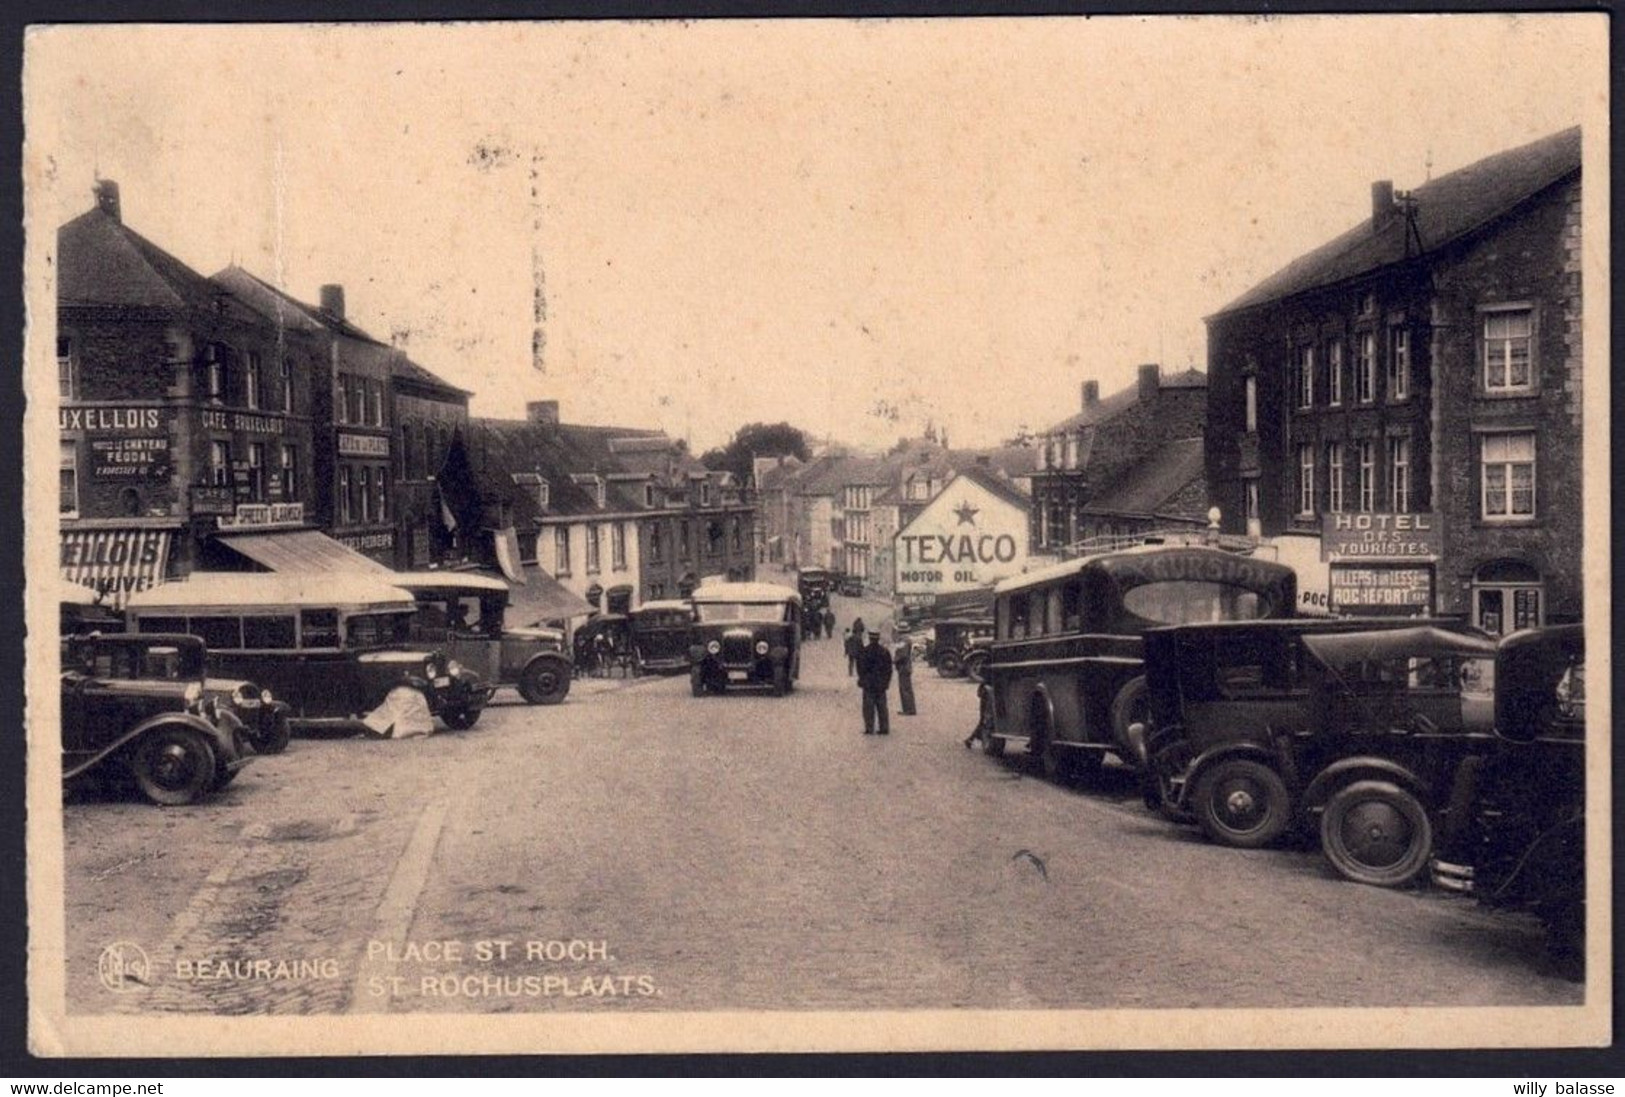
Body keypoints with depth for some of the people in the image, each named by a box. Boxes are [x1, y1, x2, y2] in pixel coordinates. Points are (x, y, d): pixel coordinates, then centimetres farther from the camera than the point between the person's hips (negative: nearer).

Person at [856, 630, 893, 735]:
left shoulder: (863, 651, -9)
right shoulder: (884, 651, 2)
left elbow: (861, 668, -8)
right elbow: (889, 668, 6)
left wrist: (862, 679, 6)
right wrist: (887, 681, 15)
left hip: (868, 683, -3)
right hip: (881, 684, 3)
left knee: (869, 707, 2)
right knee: (882, 706, 9)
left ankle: (869, 729, -1)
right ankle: (884, 728, 10)